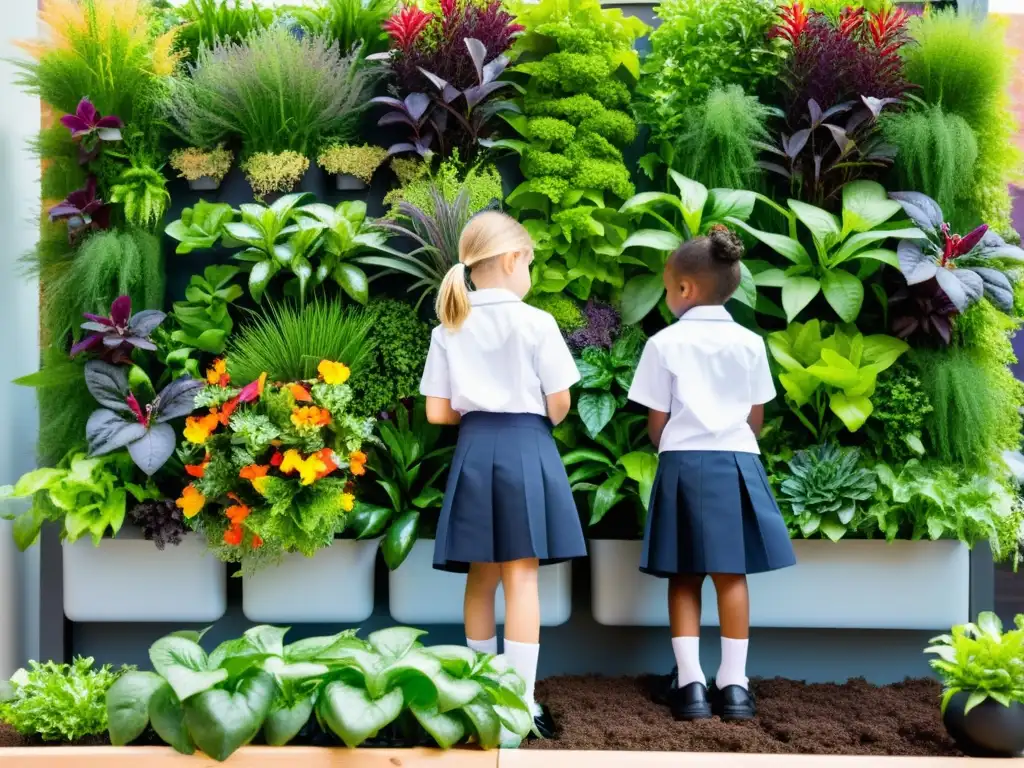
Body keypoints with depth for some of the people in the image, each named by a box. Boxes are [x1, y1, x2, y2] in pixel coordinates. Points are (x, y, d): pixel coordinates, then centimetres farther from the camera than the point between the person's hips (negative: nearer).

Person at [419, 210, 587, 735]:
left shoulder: (448, 330, 5)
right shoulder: (536, 323, -6)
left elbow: (437, 412, 3)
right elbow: (558, 405, -5)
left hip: (474, 451, 4)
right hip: (526, 449, -4)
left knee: (481, 575, 14)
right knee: (521, 574, -3)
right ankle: (521, 701, -4)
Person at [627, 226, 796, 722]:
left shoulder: (665, 343, -3)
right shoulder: (749, 342, 6)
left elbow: (656, 422, -2)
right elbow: (756, 418, 9)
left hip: (683, 463, -2)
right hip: (736, 461, 2)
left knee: (684, 578, 5)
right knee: (731, 575, 5)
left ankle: (690, 684, 1)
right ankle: (733, 685, 5)